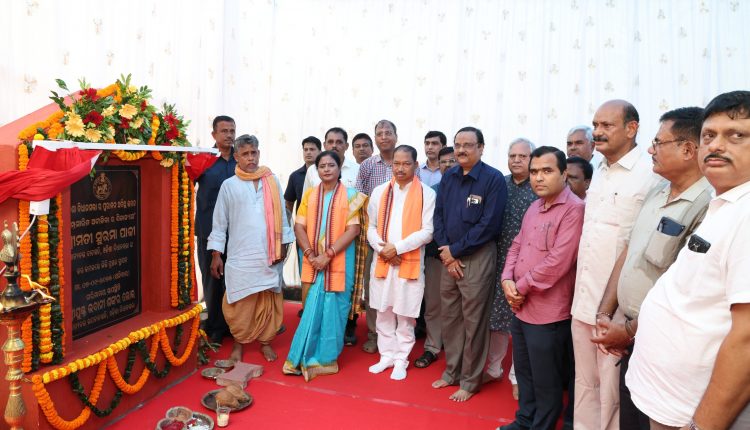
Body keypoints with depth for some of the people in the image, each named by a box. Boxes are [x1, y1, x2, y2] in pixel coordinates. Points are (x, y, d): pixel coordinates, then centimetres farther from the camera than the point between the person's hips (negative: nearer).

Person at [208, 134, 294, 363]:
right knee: (240, 301, 4)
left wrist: (282, 245, 3)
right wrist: (216, 254, 1)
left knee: (269, 299, 7)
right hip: (240, 255, -1)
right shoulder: (229, 185, 1)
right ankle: (239, 342, 21)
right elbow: (219, 222, 3)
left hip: (269, 254, 1)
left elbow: (281, 215, 7)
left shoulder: (272, 182, 5)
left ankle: (266, 341, 22)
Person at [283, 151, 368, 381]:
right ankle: (308, 357, 20)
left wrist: (328, 254, -16)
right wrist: (310, 255, -11)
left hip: (339, 263, -2)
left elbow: (353, 229, -10)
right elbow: (299, 226, 3)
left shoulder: (350, 196, -1)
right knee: (312, 309, 6)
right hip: (313, 263, 3)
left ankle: (326, 358, 15)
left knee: (332, 310, 2)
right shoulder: (309, 195, 8)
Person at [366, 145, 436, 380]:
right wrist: (382, 248, -9)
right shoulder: (380, 191, 8)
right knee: (383, 313, 12)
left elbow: (427, 231, -9)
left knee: (404, 315, 5)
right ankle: (387, 355, 27)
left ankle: (401, 359, 20)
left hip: (410, 263, -3)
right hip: (381, 262, 4)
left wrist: (397, 247, -14)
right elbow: (371, 227, 9)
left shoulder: (426, 194, -3)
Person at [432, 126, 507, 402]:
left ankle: (470, 381, 19)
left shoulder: (493, 179, -9)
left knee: (473, 321, 4)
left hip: (477, 258, -5)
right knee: (449, 317, 14)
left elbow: (489, 224, -15)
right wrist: (445, 252, -6)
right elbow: (438, 215, 7)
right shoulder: (448, 177, 8)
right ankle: (451, 371, 30)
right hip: (448, 257, 6)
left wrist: (455, 250, -12)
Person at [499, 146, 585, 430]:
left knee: (545, 382, 10)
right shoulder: (534, 208, 10)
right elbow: (517, 246, 12)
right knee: (523, 373, 23)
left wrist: (521, 287, -13)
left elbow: (557, 263, -23)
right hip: (520, 308, 8)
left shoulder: (574, 209, -17)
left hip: (548, 313, -8)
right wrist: (507, 280, -5)